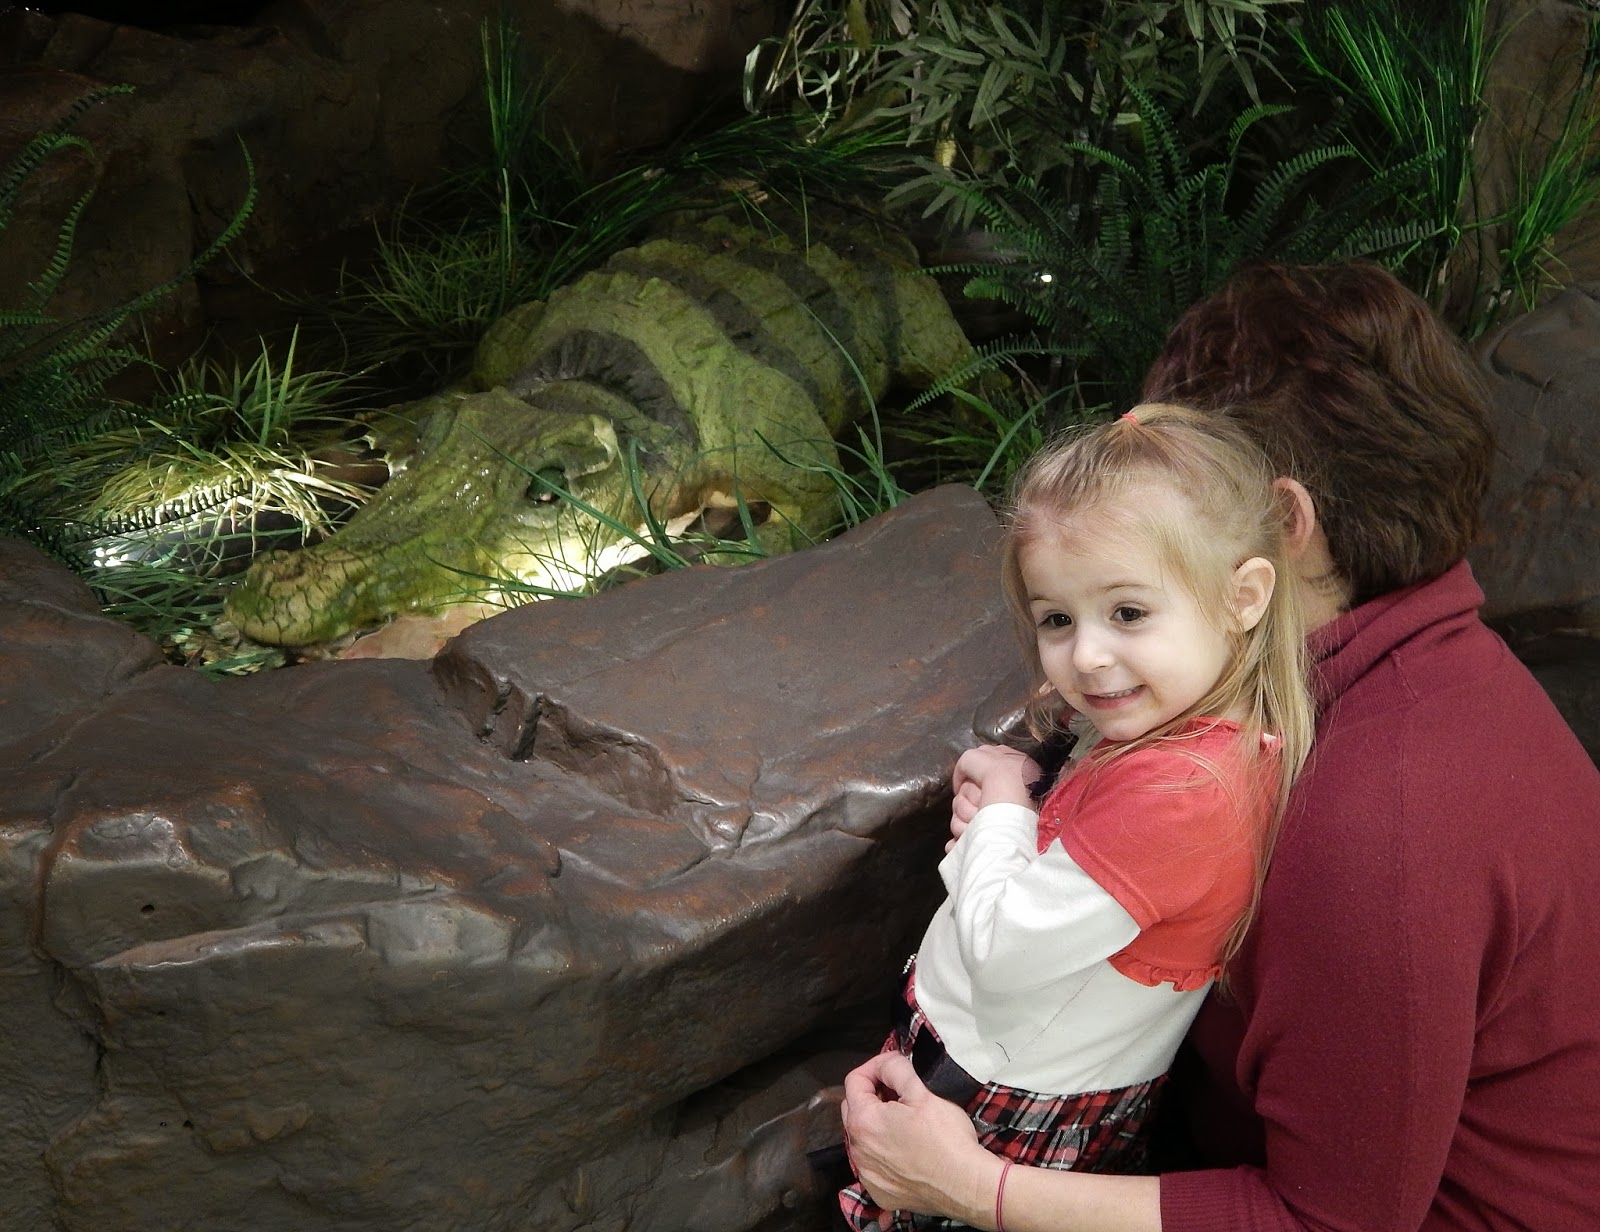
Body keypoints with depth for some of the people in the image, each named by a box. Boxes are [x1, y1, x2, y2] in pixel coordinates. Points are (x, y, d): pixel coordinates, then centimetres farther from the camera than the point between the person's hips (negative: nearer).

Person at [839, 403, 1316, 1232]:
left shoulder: (1173, 788, -35)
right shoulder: (1245, 738, -6)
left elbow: (1004, 951, -29)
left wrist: (1001, 809, -14)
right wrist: (1002, 830, -5)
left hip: (1009, 1108, -8)